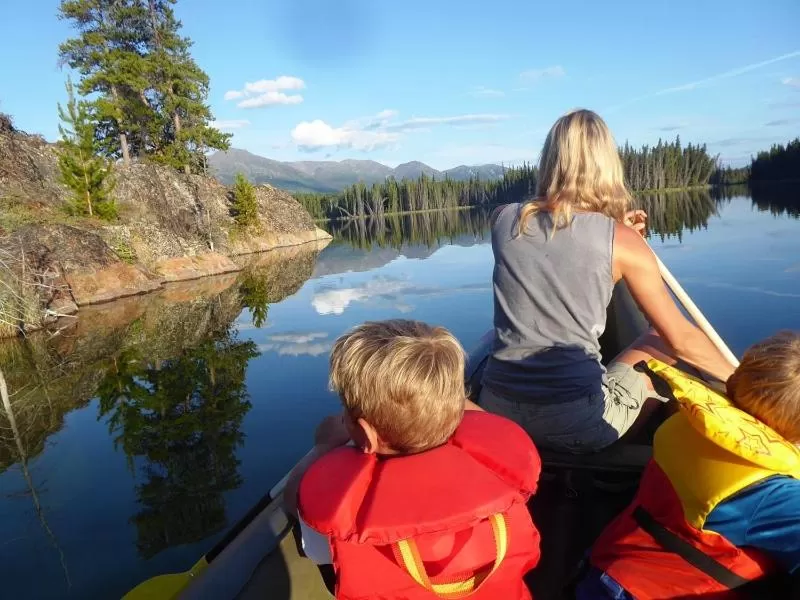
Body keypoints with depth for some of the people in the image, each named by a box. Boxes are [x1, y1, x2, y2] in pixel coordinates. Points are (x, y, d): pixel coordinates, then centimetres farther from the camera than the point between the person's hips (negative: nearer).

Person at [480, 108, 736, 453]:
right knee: (656, 343, 22)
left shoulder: (503, 220, 2)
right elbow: (681, 339, 4)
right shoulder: (622, 241, -5)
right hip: (573, 421, -3)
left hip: (496, 410, 3)